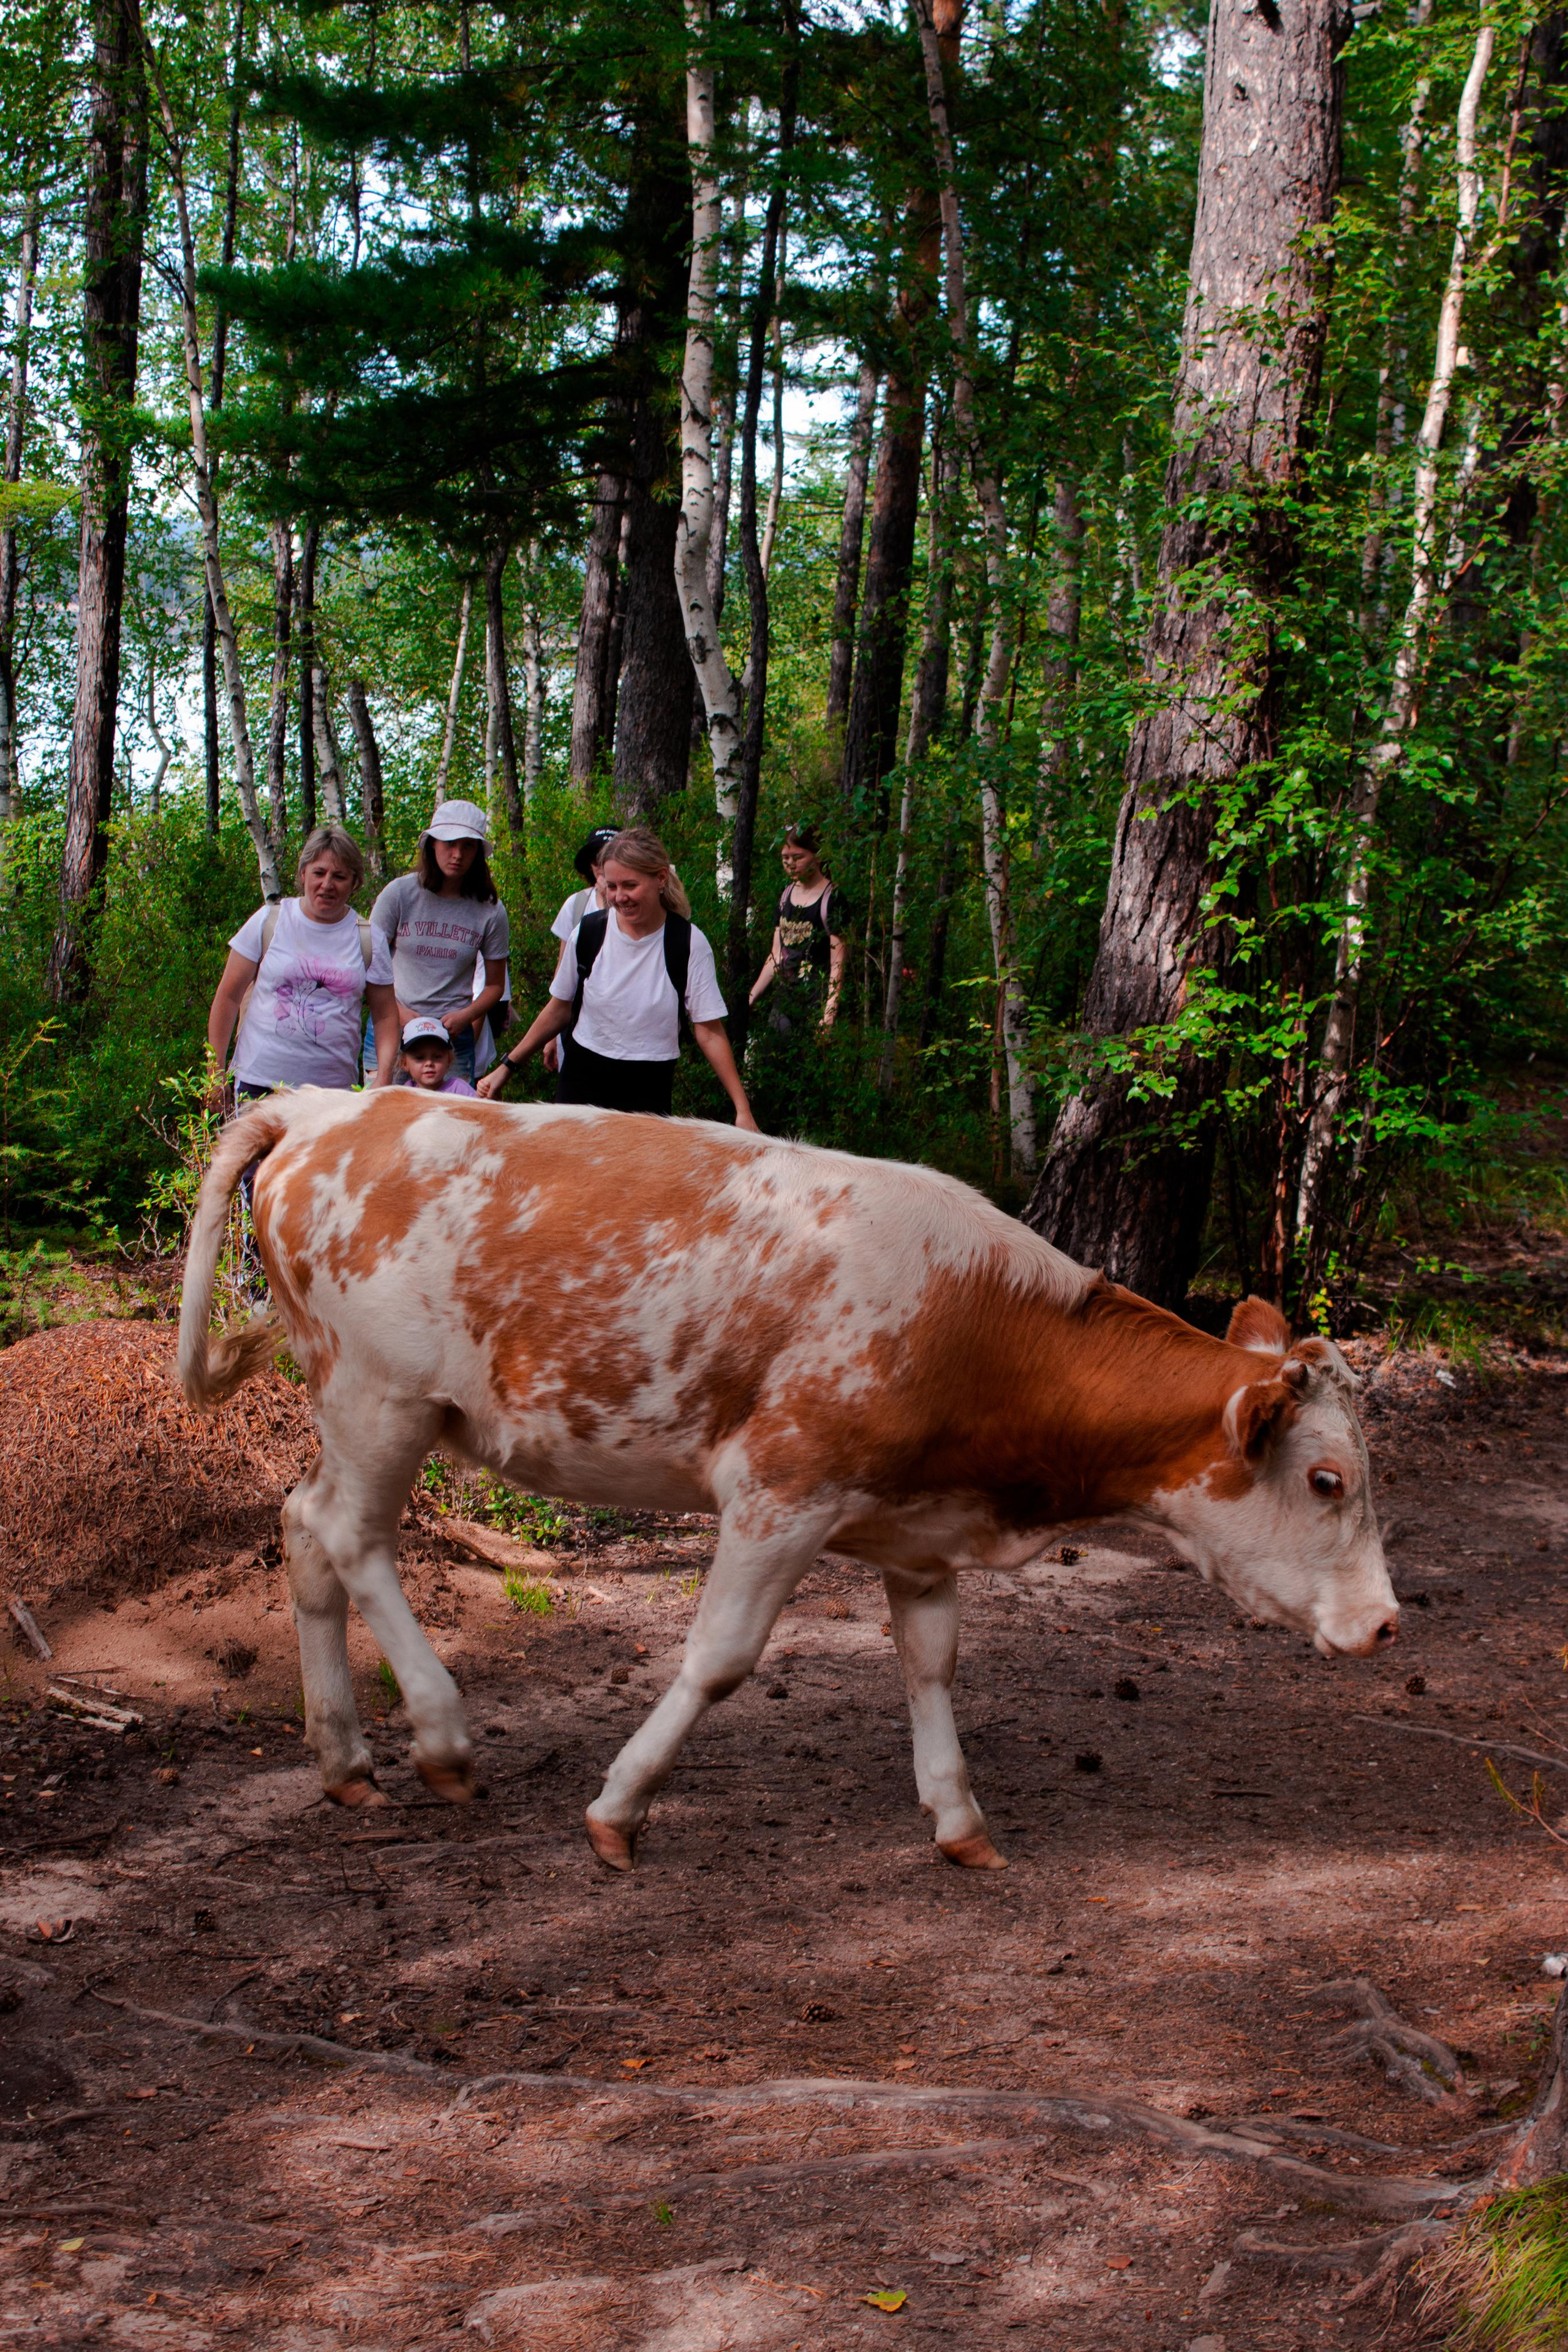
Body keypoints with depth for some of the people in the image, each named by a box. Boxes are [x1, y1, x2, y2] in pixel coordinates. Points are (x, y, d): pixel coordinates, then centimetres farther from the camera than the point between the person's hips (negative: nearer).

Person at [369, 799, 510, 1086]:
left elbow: (495, 984, 10)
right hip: (394, 1027, -1)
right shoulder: (400, 893, -2)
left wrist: (465, 1017, -8)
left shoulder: (490, 911, 1)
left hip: (454, 1033, 1)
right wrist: (398, 1012, -12)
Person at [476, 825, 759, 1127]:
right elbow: (559, 1011, 11)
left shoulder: (688, 943, -8)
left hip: (650, 1091, -1)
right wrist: (506, 1067, 10)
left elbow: (710, 1032, -6)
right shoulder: (589, 932, -2)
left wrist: (742, 1109, -11)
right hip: (583, 1081, 1)